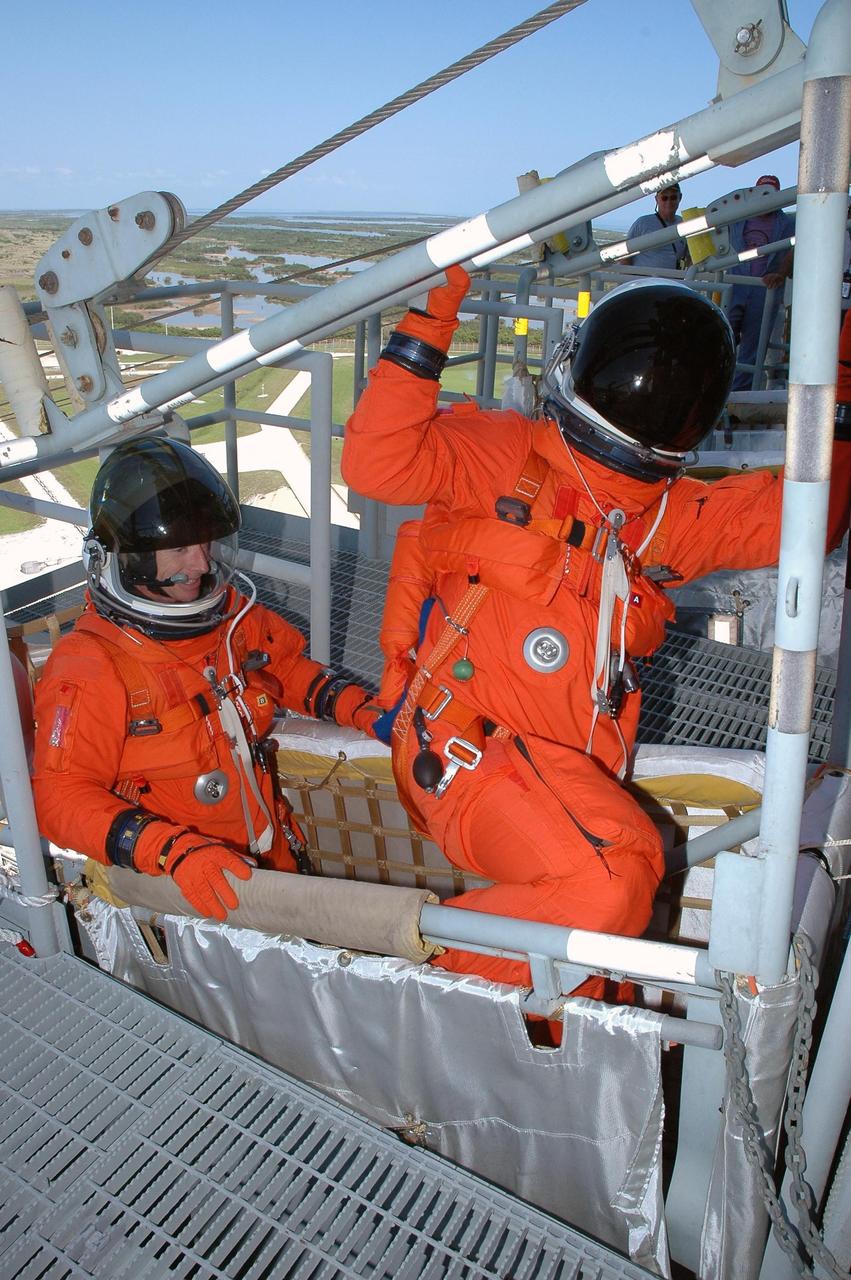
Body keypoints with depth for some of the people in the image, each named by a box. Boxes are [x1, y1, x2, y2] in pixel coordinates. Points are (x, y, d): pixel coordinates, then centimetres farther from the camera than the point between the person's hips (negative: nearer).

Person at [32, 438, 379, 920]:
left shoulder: (231, 615, 3)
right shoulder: (90, 667, -15)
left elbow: (289, 668, 20)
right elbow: (64, 798, -17)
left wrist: (361, 711, 4)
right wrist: (177, 852, -29)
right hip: (179, 894, -5)